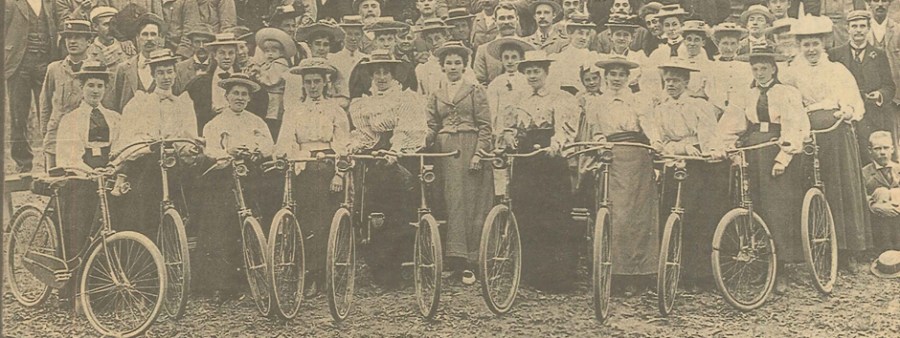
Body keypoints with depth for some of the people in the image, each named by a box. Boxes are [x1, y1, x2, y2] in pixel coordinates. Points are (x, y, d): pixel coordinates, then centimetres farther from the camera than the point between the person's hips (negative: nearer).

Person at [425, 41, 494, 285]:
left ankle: (471, 260, -2)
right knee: (453, 201, -6)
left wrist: (479, 153, -11)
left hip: (470, 149, -2)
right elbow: (431, 127, 14)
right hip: (446, 152, 2)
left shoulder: (476, 91, 6)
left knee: (472, 203, -4)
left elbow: (485, 126, 0)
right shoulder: (436, 95, 16)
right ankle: (458, 258, -9)